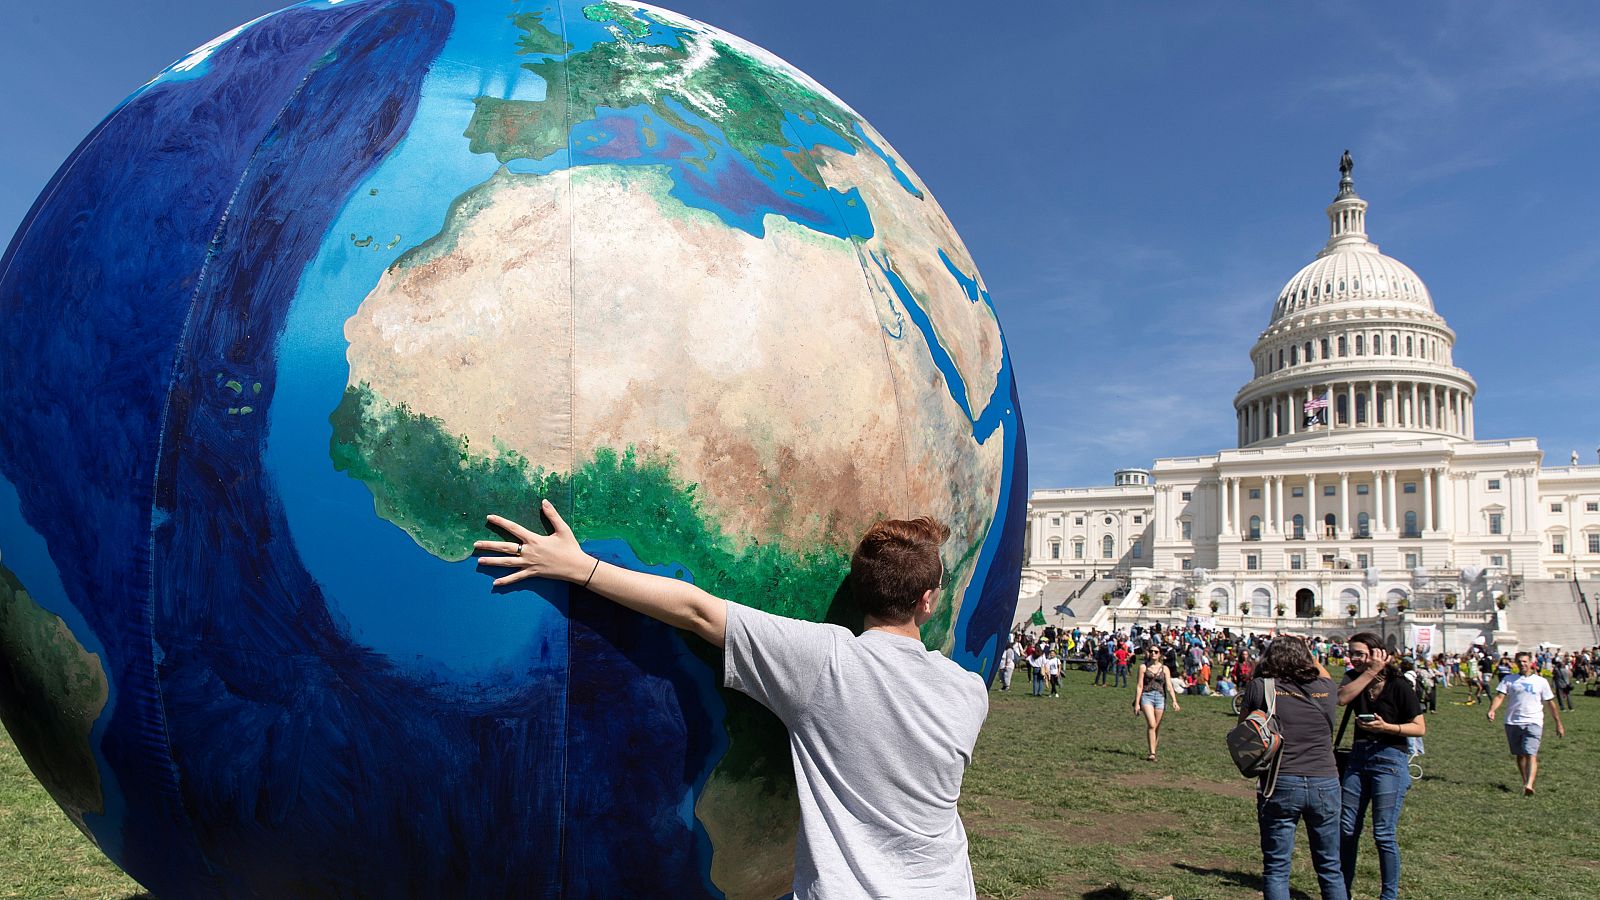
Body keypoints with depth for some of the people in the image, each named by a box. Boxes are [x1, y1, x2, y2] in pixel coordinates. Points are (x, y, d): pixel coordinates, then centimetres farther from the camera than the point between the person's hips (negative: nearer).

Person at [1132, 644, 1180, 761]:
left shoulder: (1164, 668, 10)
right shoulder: (1143, 667, 5)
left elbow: (1169, 686, 1)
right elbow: (1140, 686, 3)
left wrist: (1174, 701, -13)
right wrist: (1137, 703, -1)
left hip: (1160, 697, 3)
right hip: (1146, 696, -3)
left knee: (1157, 727, 6)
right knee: (1151, 725, -18)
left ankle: (1153, 752, 19)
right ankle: (1152, 753, -19)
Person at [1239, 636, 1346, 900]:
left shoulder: (1260, 687, -6)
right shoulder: (1324, 688, 1)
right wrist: (1303, 649, 36)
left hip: (1280, 784, -3)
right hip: (1325, 784, 3)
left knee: (1276, 869, 7)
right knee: (1331, 869, 17)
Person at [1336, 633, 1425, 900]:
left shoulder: (1399, 685, -10)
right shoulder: (1354, 677, 3)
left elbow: (1420, 728, -8)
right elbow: (1341, 697, -18)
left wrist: (1385, 727, -21)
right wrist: (1371, 672, -21)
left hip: (1390, 760, -5)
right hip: (1358, 757, 5)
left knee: (1384, 834, -2)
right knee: (1346, 829, 9)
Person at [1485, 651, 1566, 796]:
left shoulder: (1541, 681, 7)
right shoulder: (1509, 679, 7)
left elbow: (1551, 703, 13)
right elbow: (1500, 696, -3)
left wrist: (1558, 723, 13)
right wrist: (1492, 710, -20)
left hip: (1533, 722, -2)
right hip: (1513, 722, 2)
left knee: (1531, 754, -16)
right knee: (1520, 755, 11)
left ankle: (1529, 785, -26)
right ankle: (1525, 782, 27)